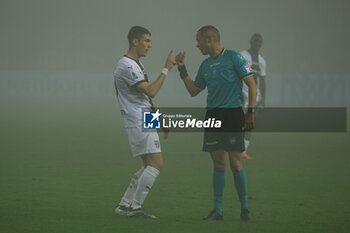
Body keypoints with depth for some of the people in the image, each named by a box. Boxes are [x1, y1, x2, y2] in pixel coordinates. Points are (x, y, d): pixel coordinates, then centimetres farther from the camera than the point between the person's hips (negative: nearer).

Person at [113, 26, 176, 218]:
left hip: (145, 121, 11)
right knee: (156, 163, -13)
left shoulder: (136, 63, 19)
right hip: (139, 122, -11)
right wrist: (166, 69, -15)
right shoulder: (127, 66, -15)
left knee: (149, 166, 12)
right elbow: (151, 91, -21)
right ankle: (134, 207, -11)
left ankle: (124, 205, 13)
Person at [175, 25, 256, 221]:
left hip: (233, 114, -6)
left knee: (235, 163, -6)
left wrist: (251, 113, -10)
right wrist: (182, 69, 16)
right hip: (212, 115, 6)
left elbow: (252, 84, -5)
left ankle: (245, 208, 6)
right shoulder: (205, 65, 15)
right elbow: (193, 91, 24)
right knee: (219, 164, 5)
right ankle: (218, 210, 8)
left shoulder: (233, 58, -5)